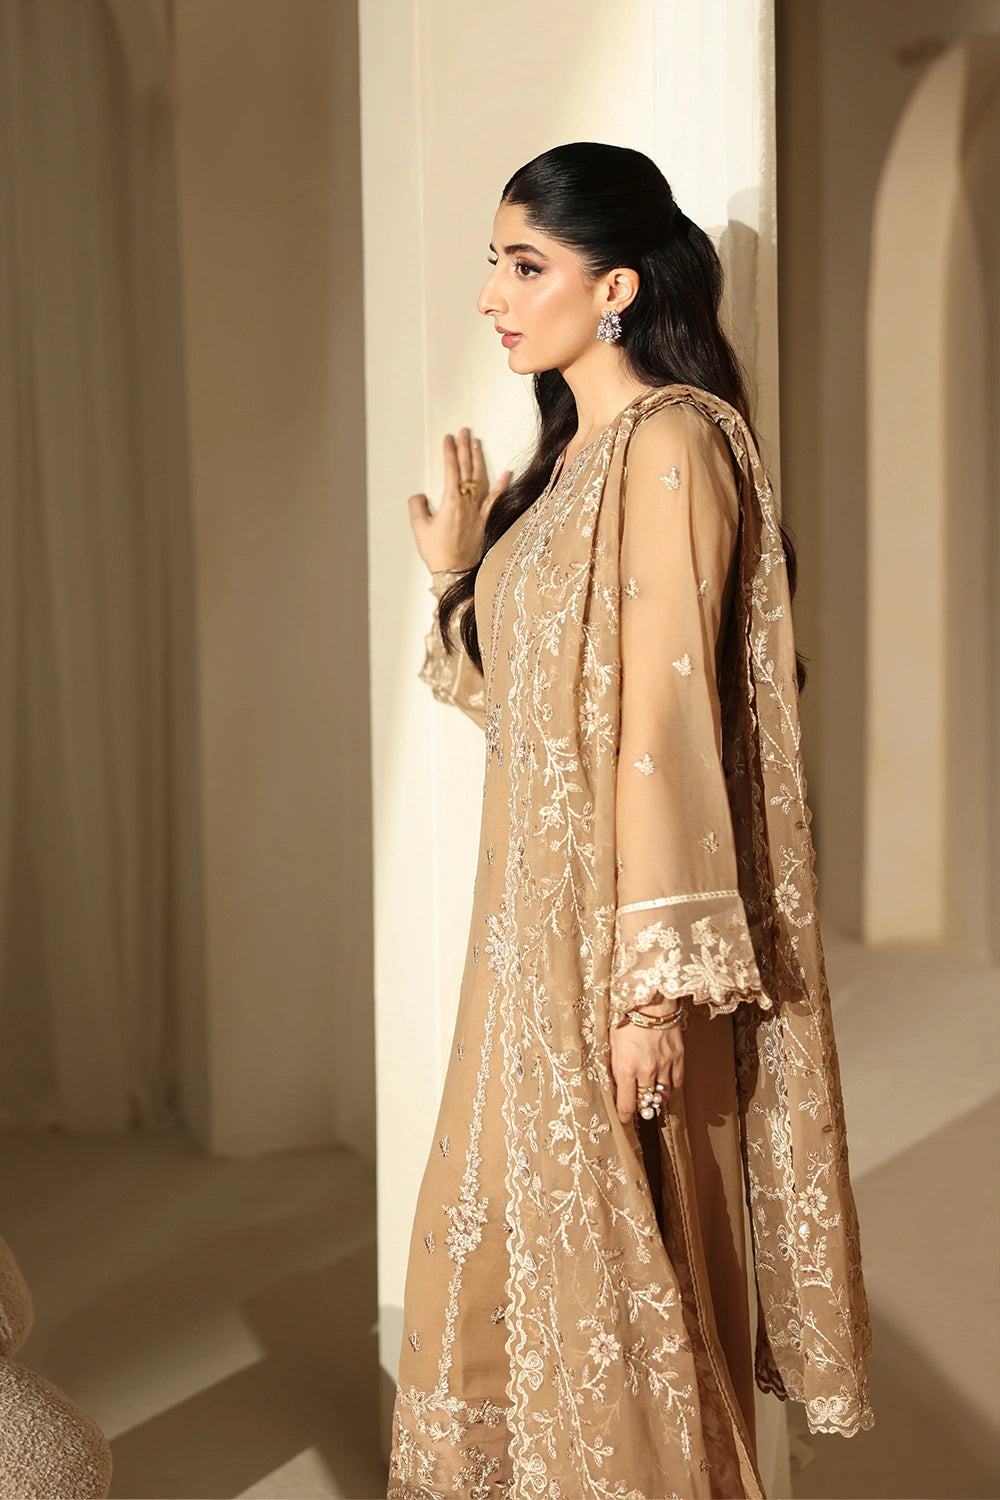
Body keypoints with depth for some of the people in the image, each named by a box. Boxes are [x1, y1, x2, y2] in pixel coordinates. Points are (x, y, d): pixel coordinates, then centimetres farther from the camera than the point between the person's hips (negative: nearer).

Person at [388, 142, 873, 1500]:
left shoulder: (669, 443, -14)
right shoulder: (572, 455, 13)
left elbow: (665, 723, -20)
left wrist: (652, 980, -22)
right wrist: (457, 572, 9)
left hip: (620, 920, -9)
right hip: (533, 904, 9)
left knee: (615, 1264, 2)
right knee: (510, 1240, 17)